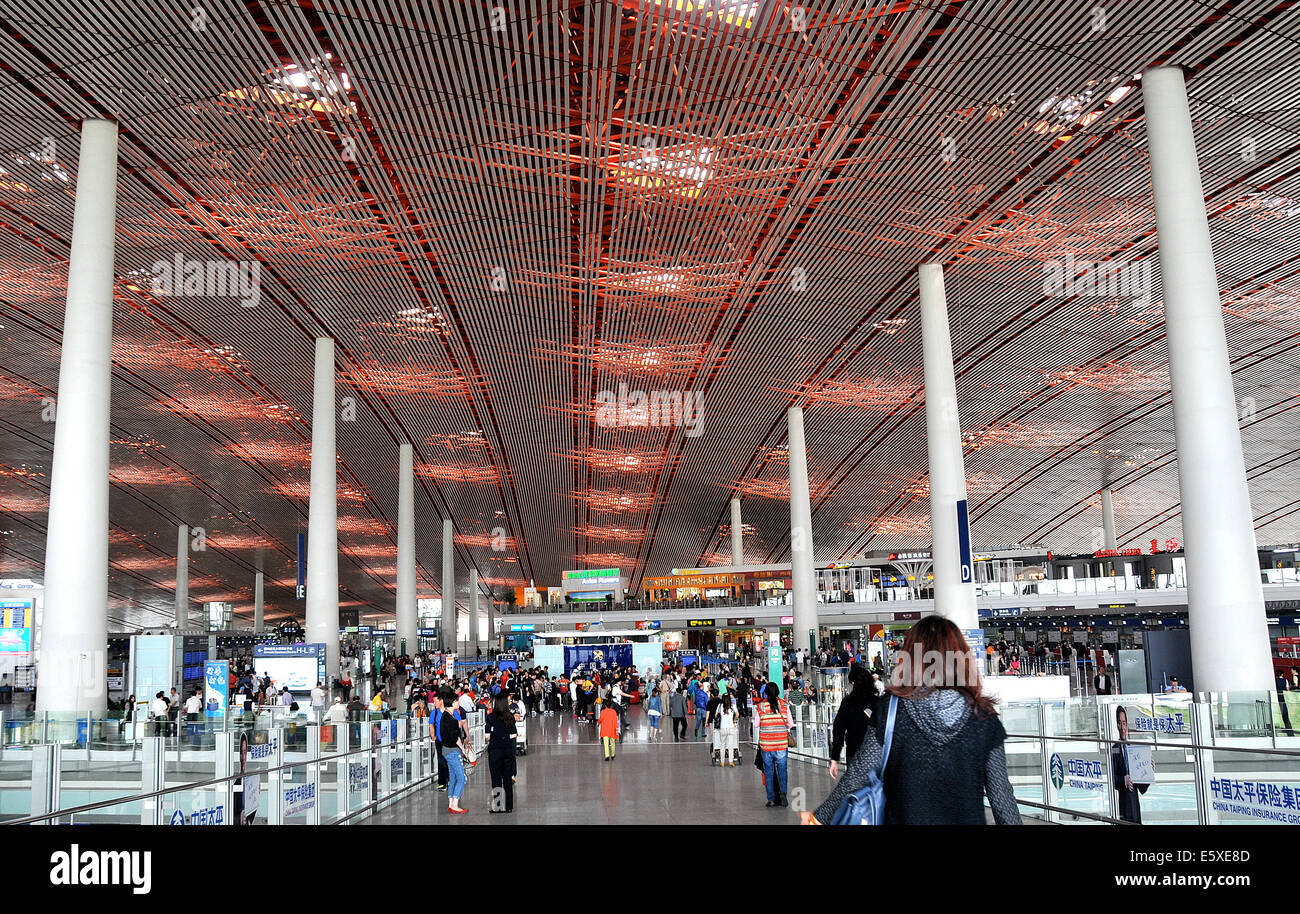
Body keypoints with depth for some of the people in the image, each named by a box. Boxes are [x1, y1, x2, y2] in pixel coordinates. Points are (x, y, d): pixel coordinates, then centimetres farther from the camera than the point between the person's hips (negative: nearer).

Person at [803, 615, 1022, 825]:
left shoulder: (891, 712, -11)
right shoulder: (984, 718, -8)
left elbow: (856, 776, -7)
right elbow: (1001, 796, -4)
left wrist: (820, 816, 5)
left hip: (904, 819, -1)